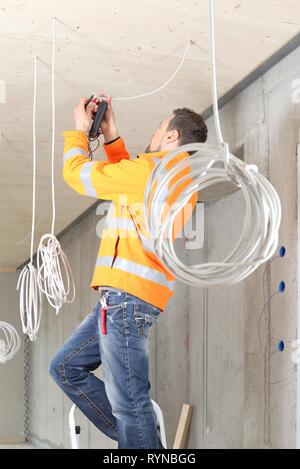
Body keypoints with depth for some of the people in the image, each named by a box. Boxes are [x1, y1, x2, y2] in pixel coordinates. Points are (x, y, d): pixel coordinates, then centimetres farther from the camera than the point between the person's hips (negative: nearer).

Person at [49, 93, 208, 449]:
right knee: (66, 368, 15)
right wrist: (111, 135, 28)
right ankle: (139, 438, 13)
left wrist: (80, 129, 15)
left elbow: (76, 173, -2)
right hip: (124, 297, 10)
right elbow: (128, 177, 34)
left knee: (129, 400, -11)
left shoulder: (153, 167, -9)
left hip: (127, 295, -10)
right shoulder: (180, 177, 20)